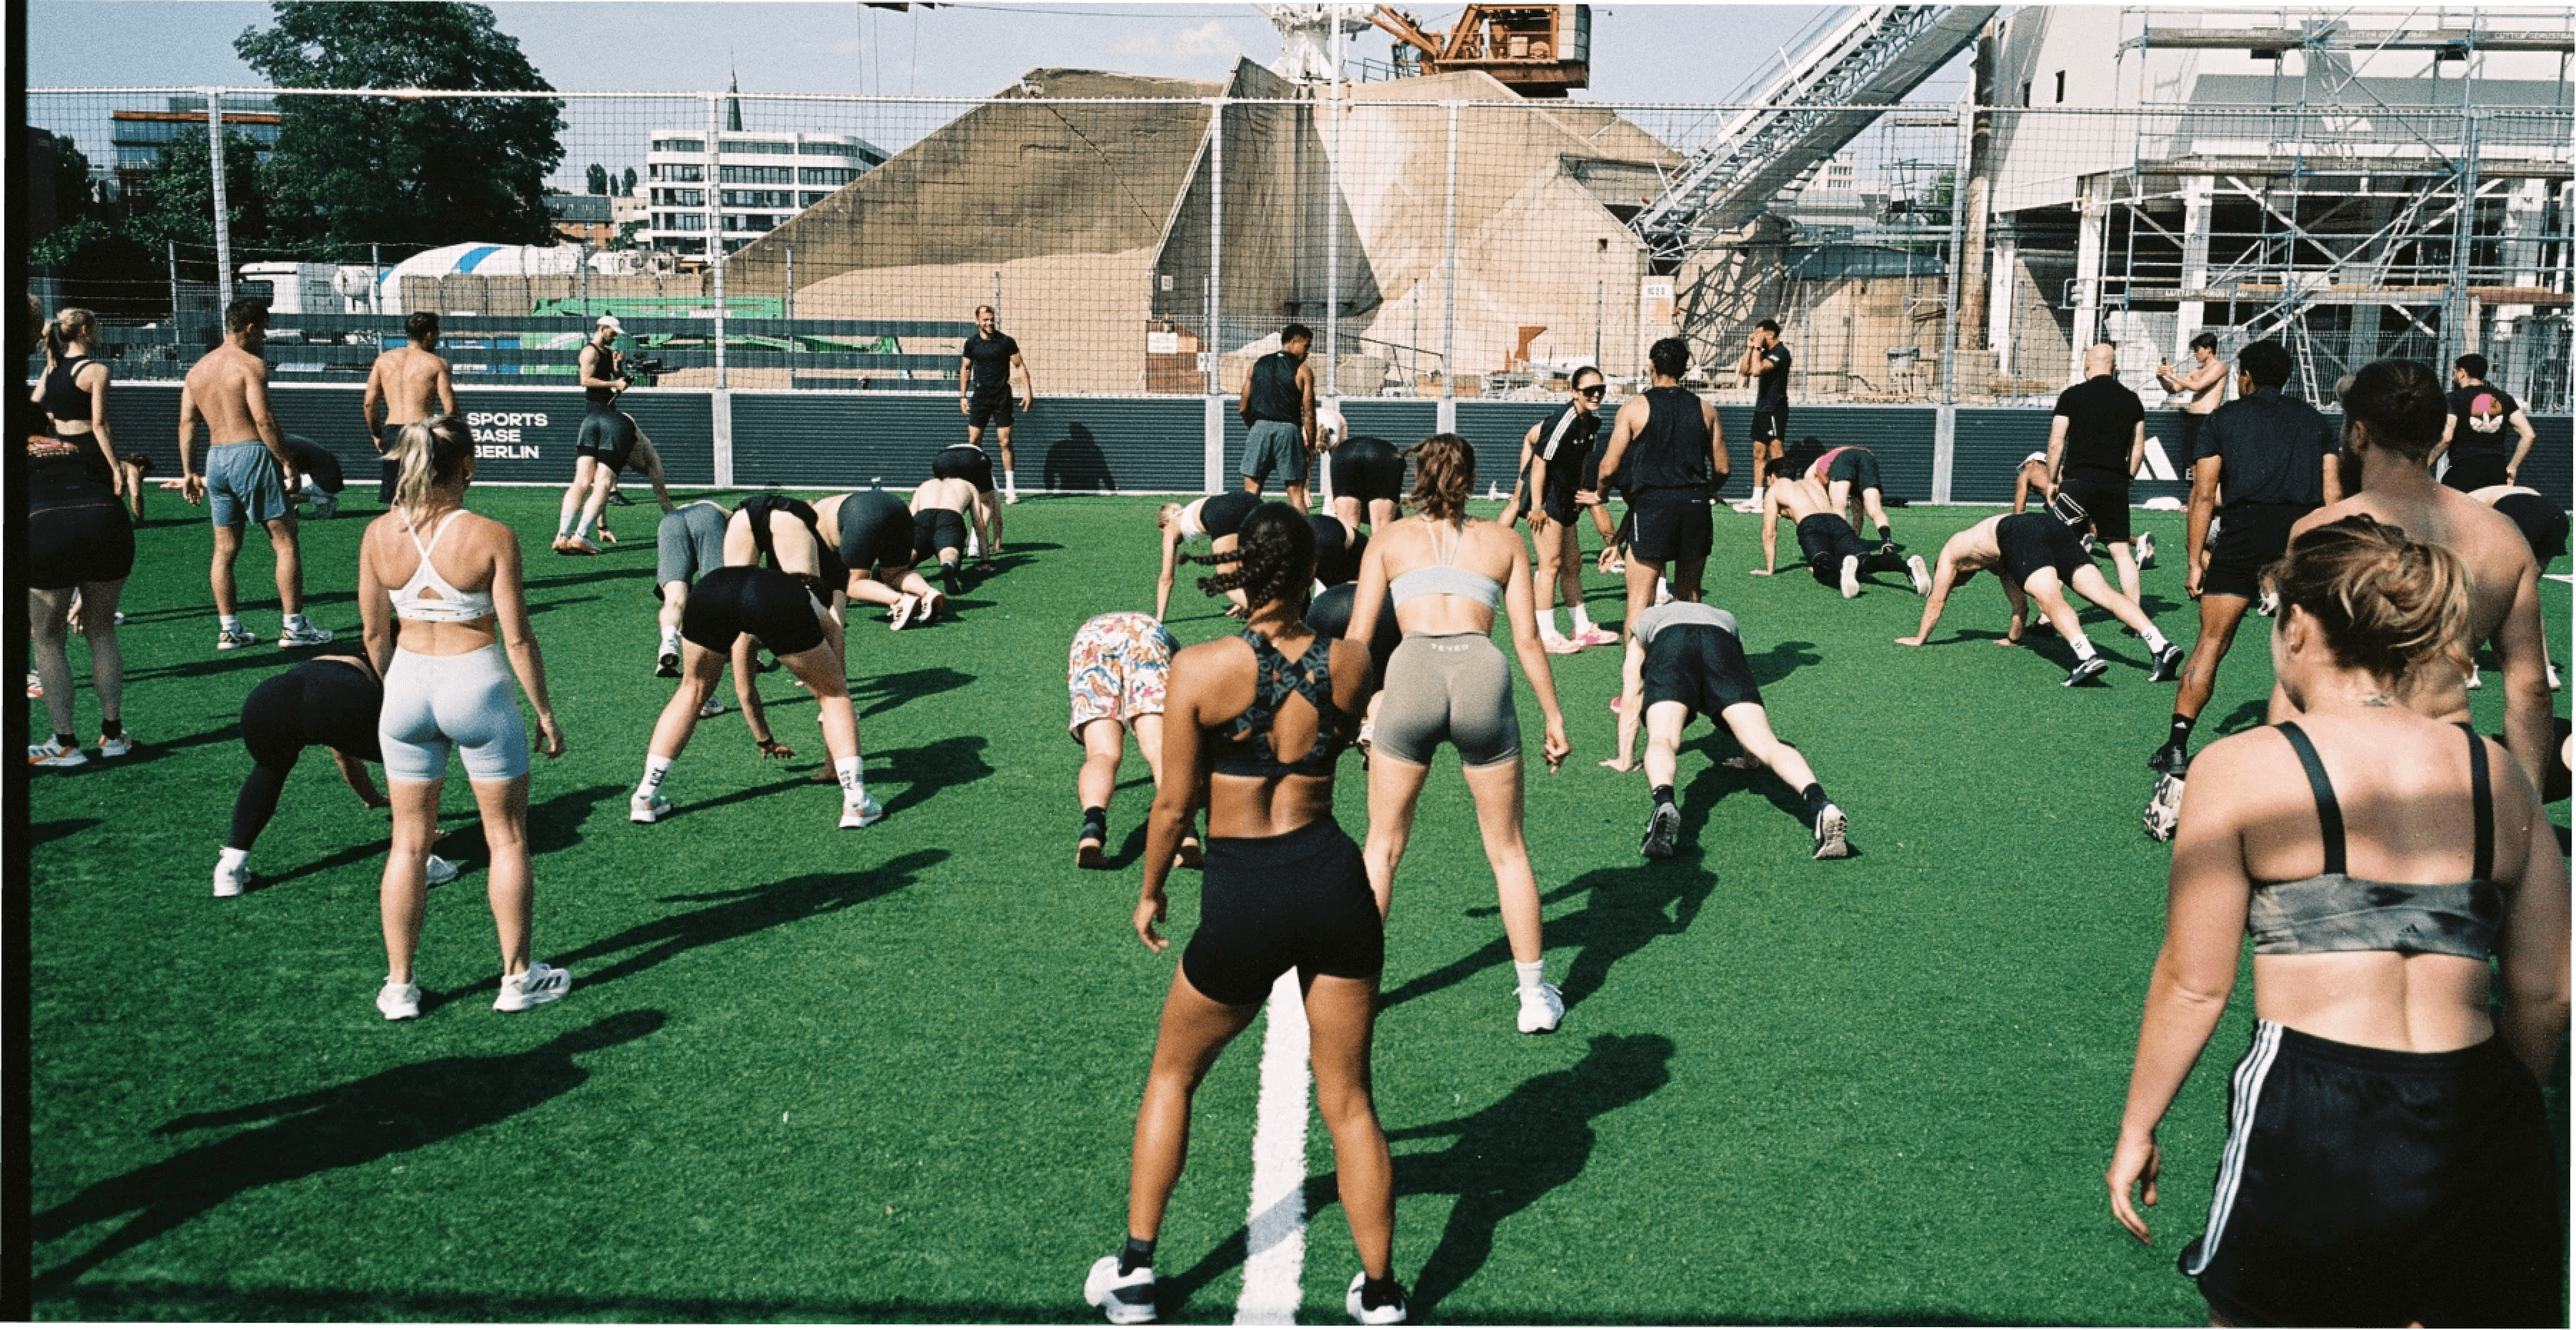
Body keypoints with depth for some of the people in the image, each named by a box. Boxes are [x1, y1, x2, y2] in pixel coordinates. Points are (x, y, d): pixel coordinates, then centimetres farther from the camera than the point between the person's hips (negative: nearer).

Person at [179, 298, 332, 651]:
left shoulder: (198, 369, 14)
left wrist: (189, 473, 14)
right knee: (286, 541, -1)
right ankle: (294, 627, -3)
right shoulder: (251, 364, -8)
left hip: (215, 459, 7)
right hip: (251, 454, -7)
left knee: (225, 548, 12)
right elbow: (263, 420, -17)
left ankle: (228, 629, 15)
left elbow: (187, 424, 12)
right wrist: (287, 461, -11)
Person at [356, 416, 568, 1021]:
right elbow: (517, 638, -12)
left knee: (409, 841, 14)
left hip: (407, 683, 4)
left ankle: (398, 986, 20)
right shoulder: (492, 537, -15)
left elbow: (375, 633, 5)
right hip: (477, 685, -4)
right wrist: (544, 711, -1)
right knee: (507, 838, 12)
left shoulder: (379, 536, -3)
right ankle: (517, 977, 20)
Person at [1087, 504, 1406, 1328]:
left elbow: (1174, 805, -5)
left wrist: (1150, 892, 12)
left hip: (1243, 898, -2)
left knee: (1173, 1074, 22)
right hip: (1335, 881, 2)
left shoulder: (1198, 669, -11)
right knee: (1348, 1101, 14)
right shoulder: (1351, 664, -3)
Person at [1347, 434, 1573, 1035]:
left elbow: (1358, 638, 14)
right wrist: (1554, 716, 19)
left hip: (1412, 671, 0)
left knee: (1383, 845, 17)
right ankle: (1535, 995, 20)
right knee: (1508, 851, 15)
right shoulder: (1504, 541, 21)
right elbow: (1527, 640, 14)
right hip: (1482, 673, 1)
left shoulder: (1390, 539, 20)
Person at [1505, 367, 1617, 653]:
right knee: (1551, 563, -10)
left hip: (1564, 499, 9)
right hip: (1545, 498, -9)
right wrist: (1537, 506, -22)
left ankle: (1583, 629, 24)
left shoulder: (1593, 421, 6)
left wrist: (1579, 492, 22)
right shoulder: (1564, 421, -22)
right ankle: (1546, 635, -7)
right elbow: (1540, 462, -21)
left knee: (1572, 563, 14)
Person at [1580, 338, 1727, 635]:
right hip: (1695, 505, 4)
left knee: (1639, 599, -2)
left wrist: (1598, 494, 18)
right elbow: (1721, 469, 11)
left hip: (1651, 502, -4)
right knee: (1689, 595, 15)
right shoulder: (1705, 409, 9)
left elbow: (1609, 467, -2)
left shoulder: (1635, 407, -1)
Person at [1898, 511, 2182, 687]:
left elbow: (1937, 599, 34)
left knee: (2051, 600, -23)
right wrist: (2013, 638, 60)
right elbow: (2020, 603, 50)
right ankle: (2161, 646, -24)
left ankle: (2087, 656, -48)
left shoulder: (1951, 551, 32)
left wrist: (1919, 638, 42)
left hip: (2020, 532, -6)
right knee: (2104, 593, -8)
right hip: (2056, 527, 6)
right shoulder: (1997, 563, 45)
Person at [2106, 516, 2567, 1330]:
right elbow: (2544, 997, 9)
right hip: (2486, 1133, 4)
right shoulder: (2499, 776, 6)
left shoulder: (2241, 768, -6)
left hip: (2314, 1127, -3)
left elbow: (2194, 985, -4)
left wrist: (2136, 1130, 8)